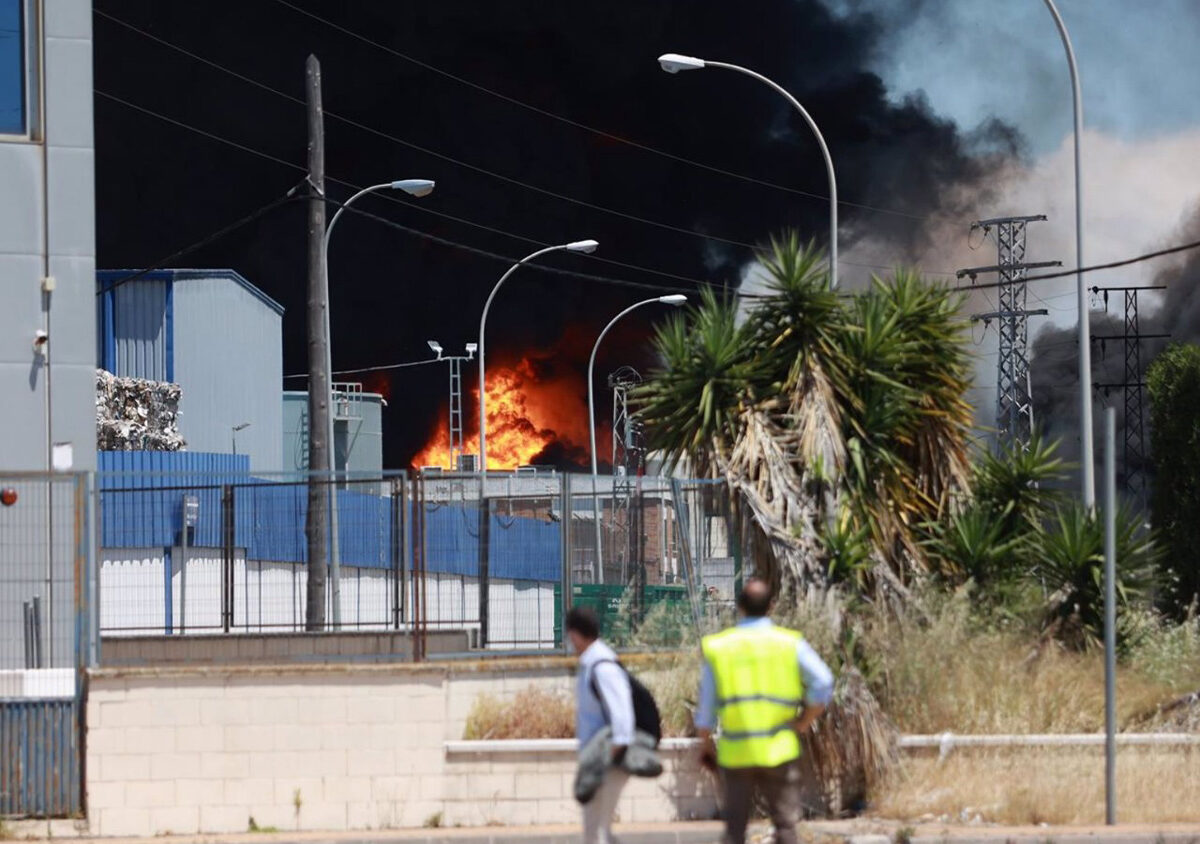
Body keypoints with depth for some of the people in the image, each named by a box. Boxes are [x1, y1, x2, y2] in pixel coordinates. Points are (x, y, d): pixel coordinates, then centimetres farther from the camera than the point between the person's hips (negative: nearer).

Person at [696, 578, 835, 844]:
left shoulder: (718, 647, 2)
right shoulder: (790, 643, -3)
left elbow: (706, 706, 4)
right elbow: (823, 683, -12)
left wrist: (705, 743, 18)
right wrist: (804, 722, 1)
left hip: (735, 752, 1)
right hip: (779, 751, -1)